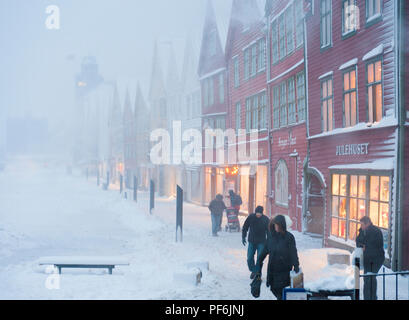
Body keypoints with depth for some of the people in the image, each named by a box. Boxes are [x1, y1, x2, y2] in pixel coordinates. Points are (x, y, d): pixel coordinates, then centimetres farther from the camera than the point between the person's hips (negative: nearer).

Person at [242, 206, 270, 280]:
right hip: (251, 242, 2)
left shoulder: (266, 219, -8)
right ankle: (253, 271, 26)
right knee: (249, 258, 3)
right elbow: (245, 228, 7)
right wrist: (243, 237, 0)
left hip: (261, 242, -2)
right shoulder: (251, 217, -6)